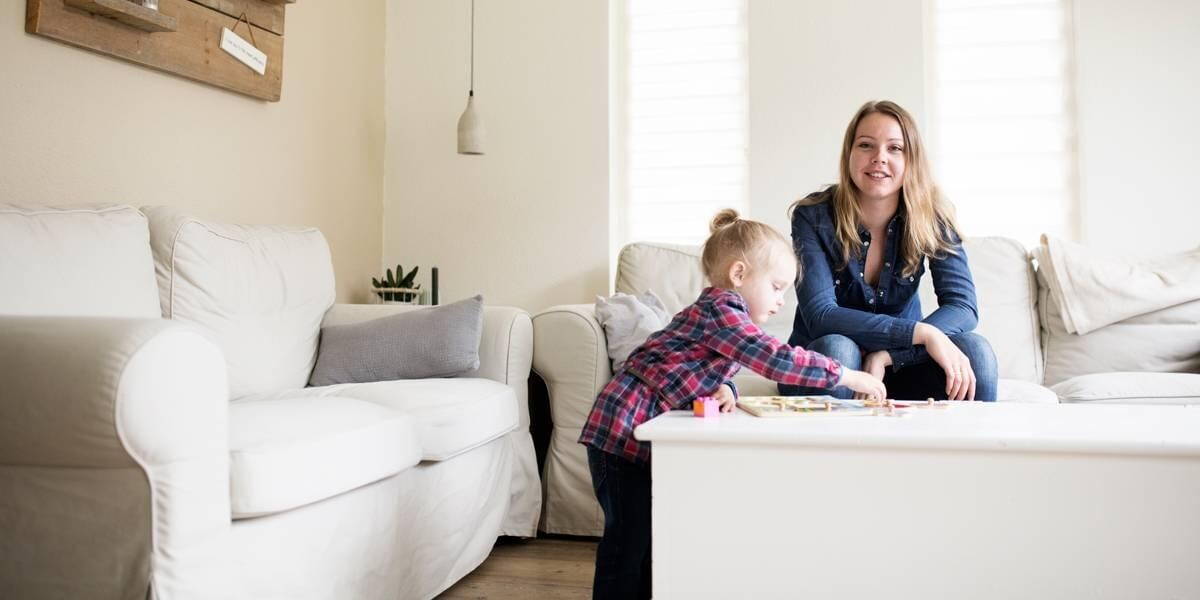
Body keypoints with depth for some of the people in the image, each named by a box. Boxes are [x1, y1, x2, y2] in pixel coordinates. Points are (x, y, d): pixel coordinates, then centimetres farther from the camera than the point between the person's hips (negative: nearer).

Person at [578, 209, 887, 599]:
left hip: (642, 433, 10)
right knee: (629, 541, -3)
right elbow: (775, 358, -23)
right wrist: (845, 376, -16)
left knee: (650, 537, 16)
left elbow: (707, 374, 11)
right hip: (624, 428, -10)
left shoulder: (725, 313, 15)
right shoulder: (721, 308, -16)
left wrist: (724, 390, -12)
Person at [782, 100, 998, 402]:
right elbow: (820, 315, -25)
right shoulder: (813, 217, -15)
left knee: (974, 349, -24)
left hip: (898, 367, 2)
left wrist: (886, 354, -32)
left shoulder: (931, 218, -7)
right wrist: (921, 332, -34)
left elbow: (963, 306, -17)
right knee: (835, 349, -35)